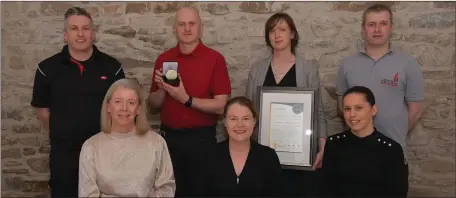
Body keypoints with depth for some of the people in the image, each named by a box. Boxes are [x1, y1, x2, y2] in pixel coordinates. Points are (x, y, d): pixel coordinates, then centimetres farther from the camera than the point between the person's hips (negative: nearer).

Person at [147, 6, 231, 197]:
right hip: (168, 137, 3)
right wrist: (162, 89, -12)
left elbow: (221, 106, -12)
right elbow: (153, 106, 7)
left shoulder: (215, 59, -8)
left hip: (201, 138, -3)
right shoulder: (163, 59, 3)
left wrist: (186, 99, -21)